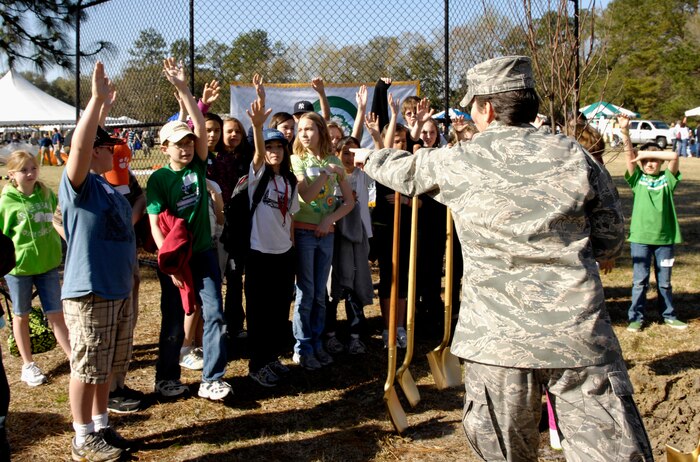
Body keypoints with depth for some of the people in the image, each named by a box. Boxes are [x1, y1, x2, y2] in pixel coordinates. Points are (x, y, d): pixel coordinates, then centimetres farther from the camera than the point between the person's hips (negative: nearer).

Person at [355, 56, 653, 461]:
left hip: (498, 339, 0)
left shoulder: (457, 162, 2)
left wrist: (369, 157, 43)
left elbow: (405, 171, 22)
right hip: (579, 336, 0)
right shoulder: (574, 155, 2)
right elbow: (611, 239, 7)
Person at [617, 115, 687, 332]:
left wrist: (648, 152, -14)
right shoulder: (637, 179, 3)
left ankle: (669, 316, 27)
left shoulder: (667, 179, 3)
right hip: (640, 237, -1)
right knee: (640, 281, 4)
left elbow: (674, 156, -13)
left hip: (665, 237, 1)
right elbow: (629, 155, -10)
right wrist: (625, 131, -22)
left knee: (664, 281, 12)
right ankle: (636, 317, 14)